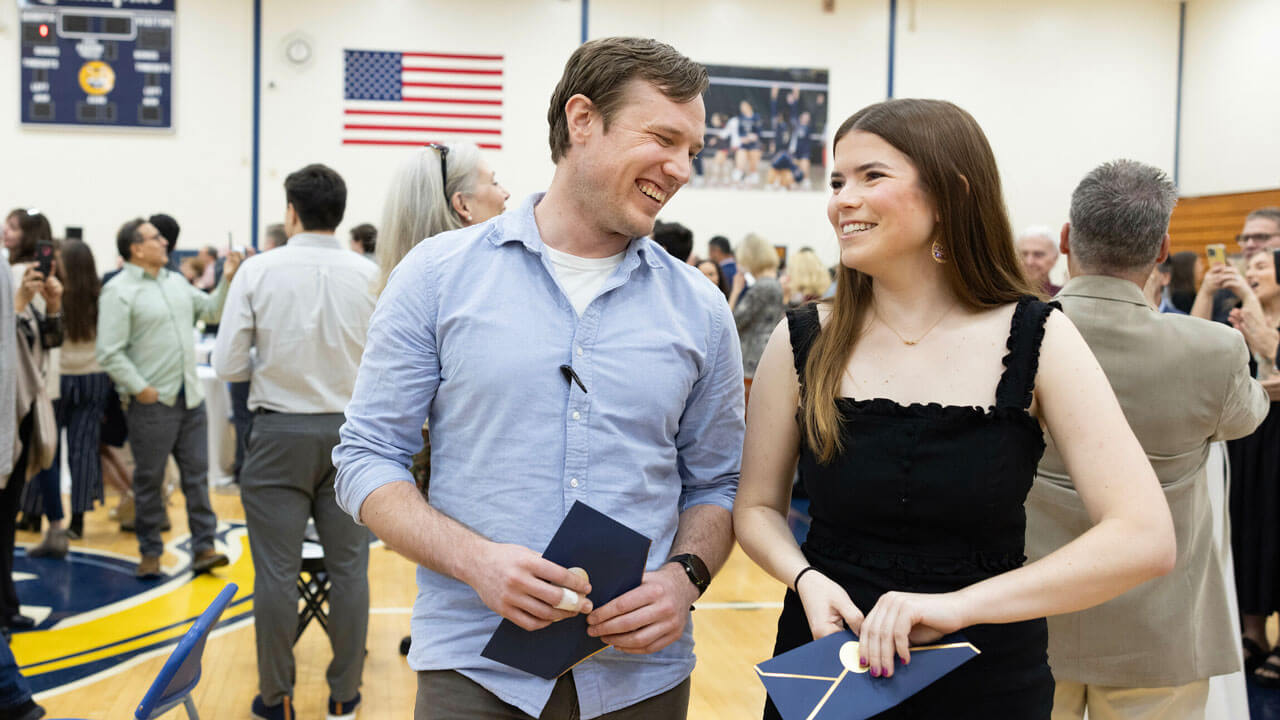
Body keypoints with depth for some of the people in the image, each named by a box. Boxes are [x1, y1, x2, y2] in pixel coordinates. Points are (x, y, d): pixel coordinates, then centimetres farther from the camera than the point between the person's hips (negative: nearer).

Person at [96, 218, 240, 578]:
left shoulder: (176, 282, 13)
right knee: (149, 481, 4)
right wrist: (140, 388, -16)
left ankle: (203, 546, 12)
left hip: (190, 397, 6)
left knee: (197, 474, 6)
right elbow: (109, 353, -14)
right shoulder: (119, 291, -10)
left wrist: (227, 281, 7)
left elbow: (210, 311, 20)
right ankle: (150, 552, 16)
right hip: (152, 402, -6)